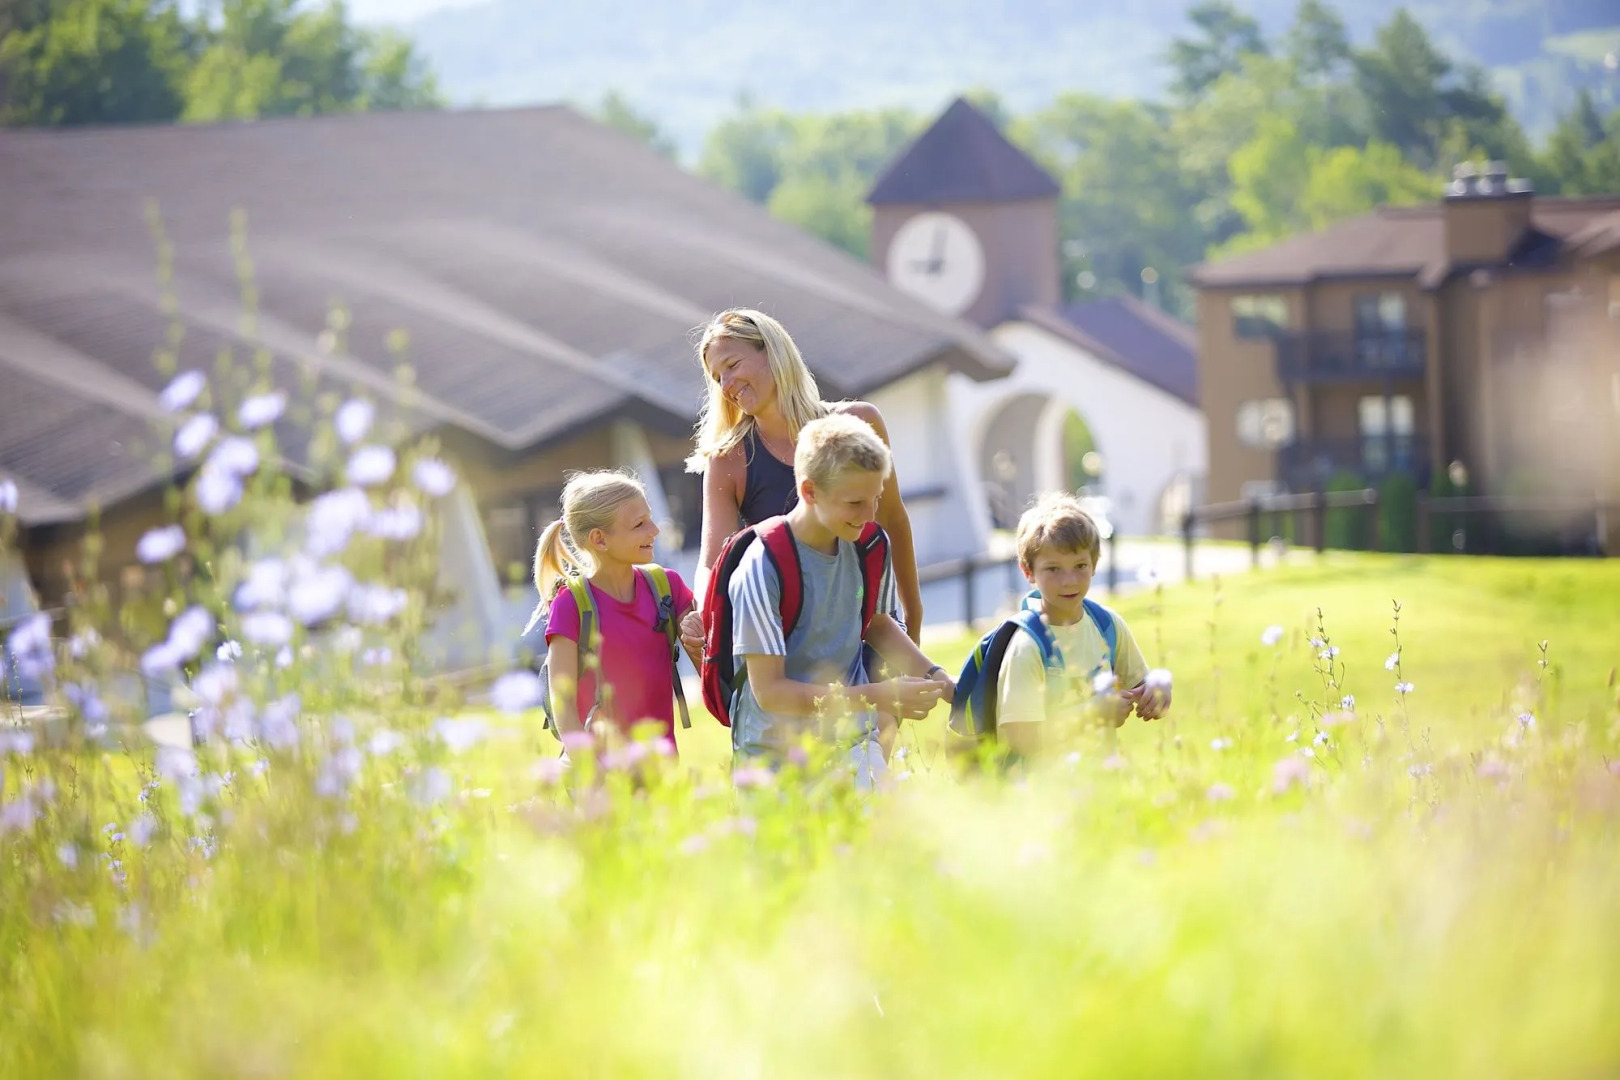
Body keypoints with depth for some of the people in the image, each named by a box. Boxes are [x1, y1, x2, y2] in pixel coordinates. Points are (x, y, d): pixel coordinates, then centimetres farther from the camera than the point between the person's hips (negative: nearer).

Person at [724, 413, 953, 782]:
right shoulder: (761, 571, -18)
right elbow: (769, 691, -19)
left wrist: (935, 678, 5)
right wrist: (875, 697, -22)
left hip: (855, 744, 5)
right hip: (776, 752, -5)